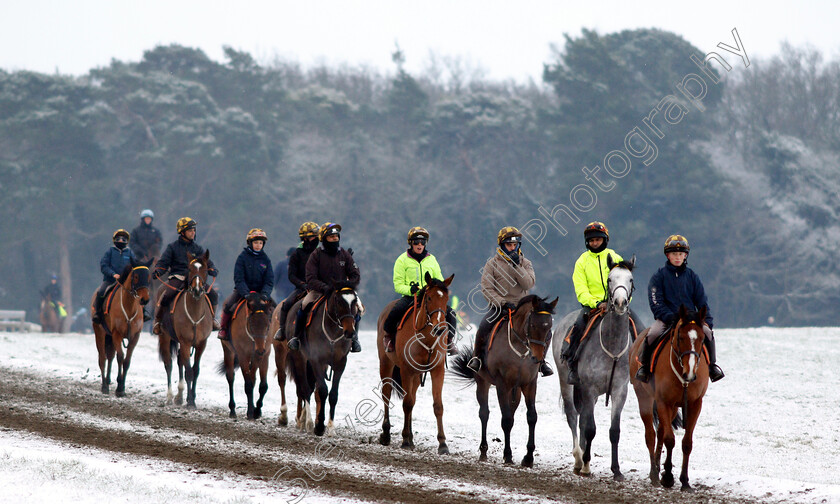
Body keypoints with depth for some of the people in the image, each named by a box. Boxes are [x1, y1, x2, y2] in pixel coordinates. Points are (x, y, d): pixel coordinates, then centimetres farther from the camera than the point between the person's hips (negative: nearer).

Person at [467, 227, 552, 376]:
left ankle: (540, 360, 8)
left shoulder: (525, 263, 7)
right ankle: (477, 357, -5)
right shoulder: (492, 263, 2)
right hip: (499, 305, -2)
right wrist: (502, 303, -17)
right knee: (483, 327, -30)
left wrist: (517, 266, -18)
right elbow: (486, 289, -5)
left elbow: (529, 284, -9)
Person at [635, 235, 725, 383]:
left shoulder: (692, 276, 11)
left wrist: (707, 321, -5)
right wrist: (670, 318, -20)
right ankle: (644, 366, -10)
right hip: (665, 318, -2)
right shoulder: (659, 276, 3)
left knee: (707, 332, -25)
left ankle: (712, 365, -5)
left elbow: (702, 302, 11)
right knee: (652, 334, -31)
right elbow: (656, 304, -5)